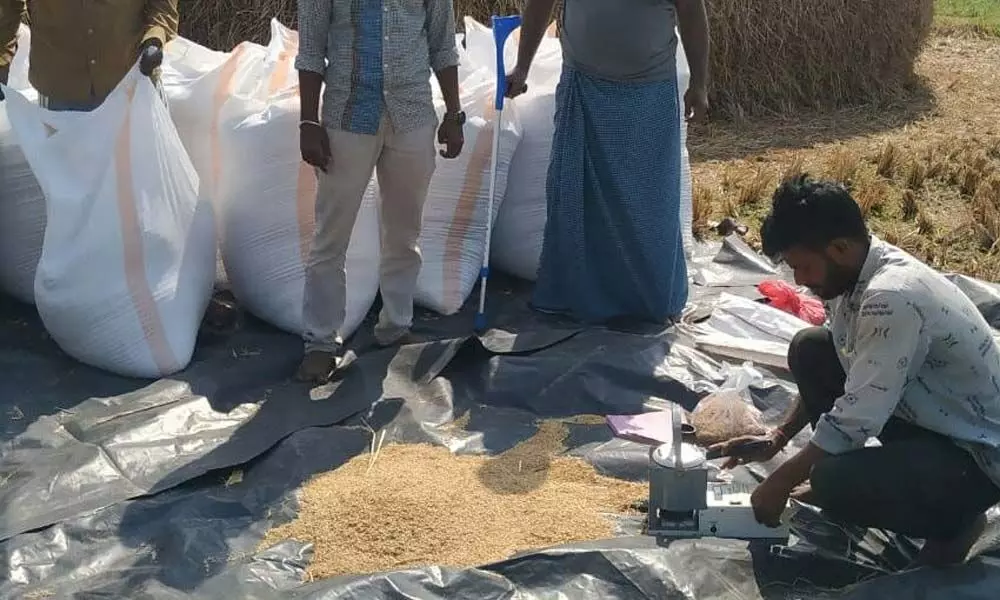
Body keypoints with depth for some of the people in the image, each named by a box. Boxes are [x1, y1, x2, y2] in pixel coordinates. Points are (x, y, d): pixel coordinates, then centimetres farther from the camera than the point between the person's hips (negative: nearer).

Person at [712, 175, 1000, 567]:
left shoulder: (892, 297, -33)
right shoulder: (854, 271, -4)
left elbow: (853, 421, -29)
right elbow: (835, 366, 12)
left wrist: (780, 483, -16)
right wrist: (778, 437, 6)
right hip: (926, 416, 9)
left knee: (836, 484, -30)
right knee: (810, 349, 1)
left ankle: (953, 520, -2)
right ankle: (833, 476, 14)